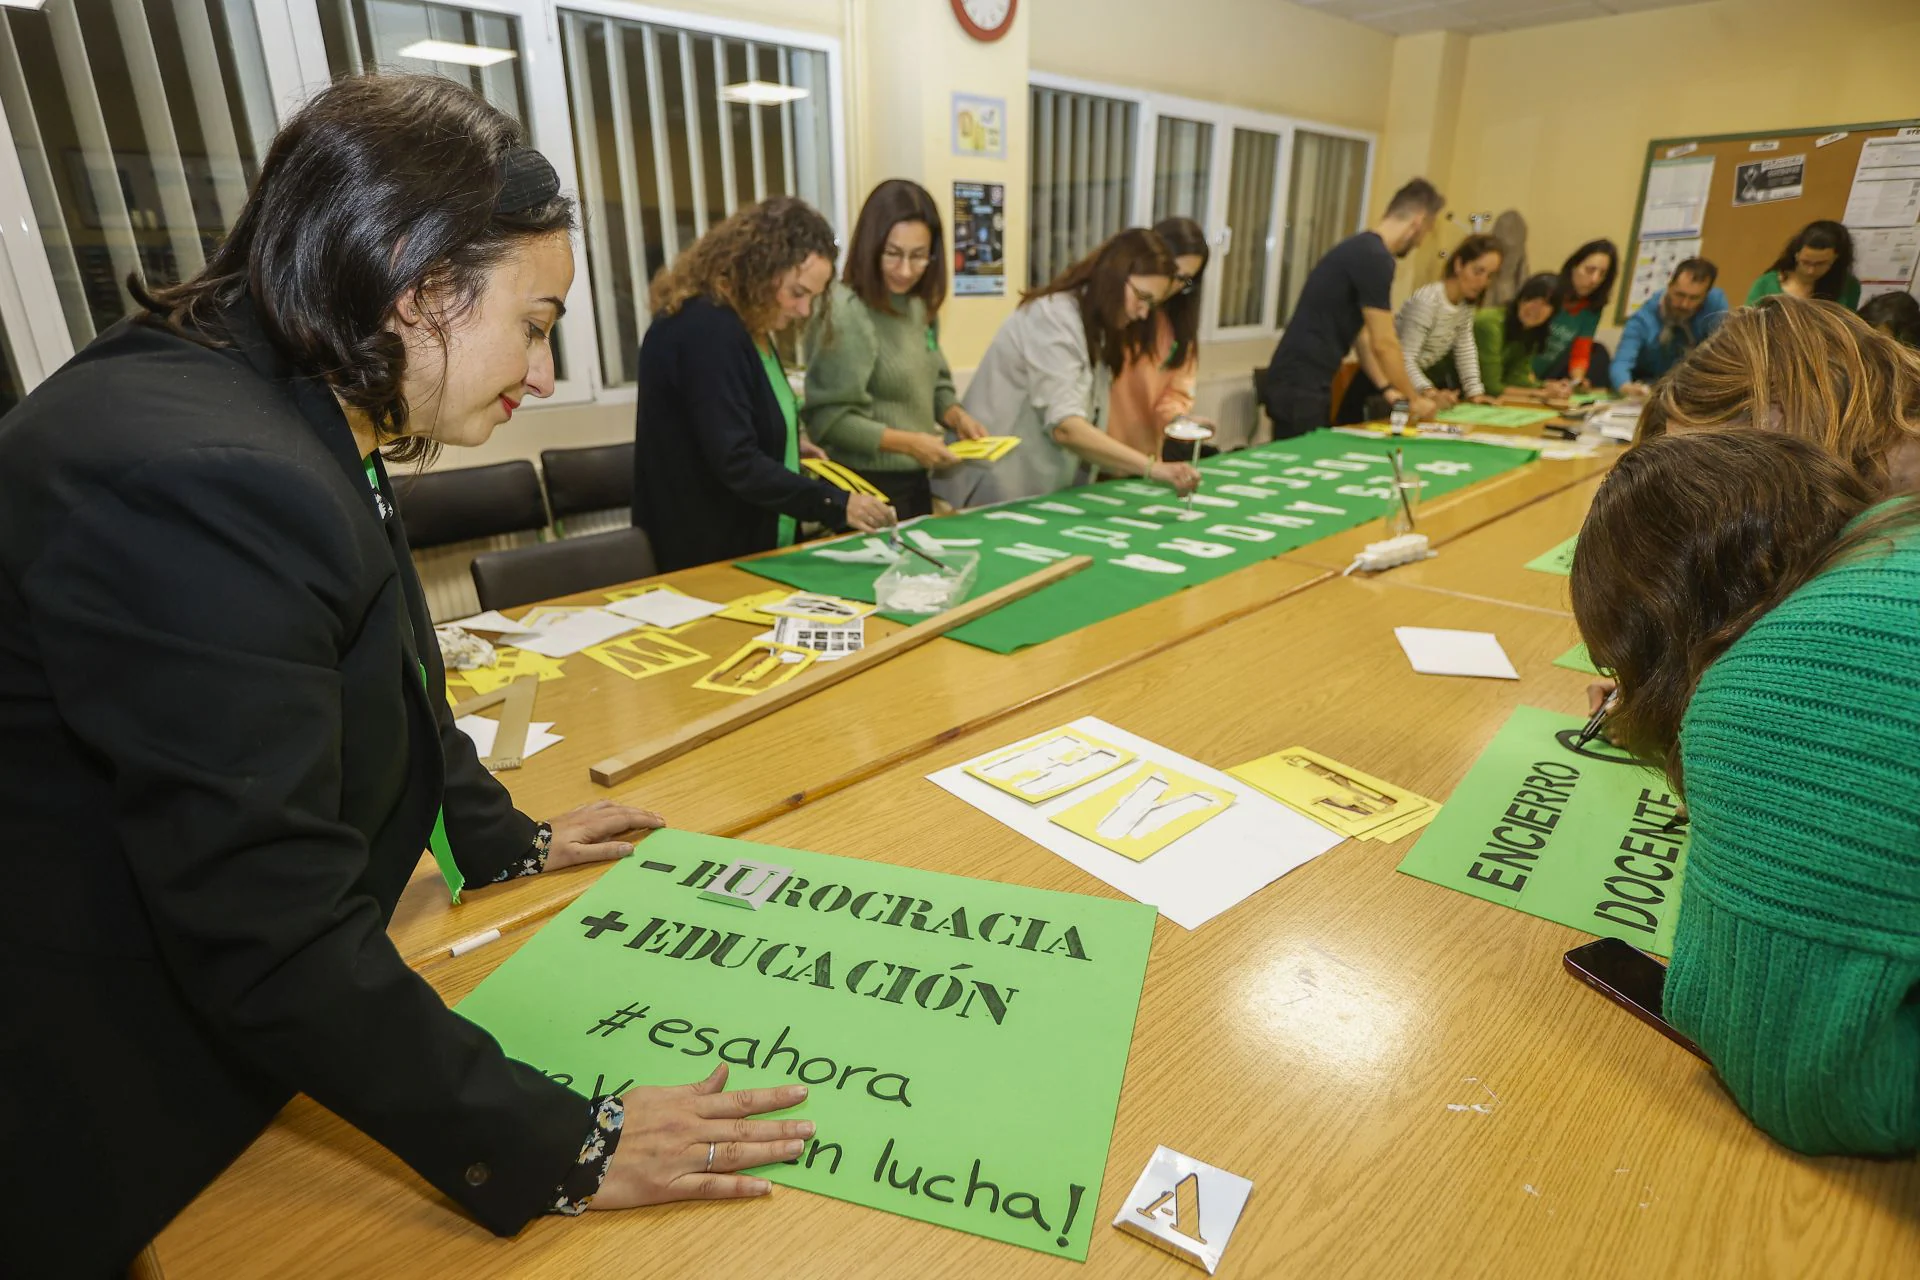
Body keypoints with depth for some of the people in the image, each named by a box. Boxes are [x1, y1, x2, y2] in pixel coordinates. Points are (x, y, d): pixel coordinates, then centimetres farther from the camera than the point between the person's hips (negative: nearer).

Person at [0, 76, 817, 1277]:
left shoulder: (292, 416, 0)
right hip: (107, 1118, -8)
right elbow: (273, 928, -31)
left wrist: (502, 836, 19)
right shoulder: (198, 473, -31)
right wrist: (558, 1148, -25)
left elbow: (372, 690, 13)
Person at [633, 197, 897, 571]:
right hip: (708, 559, -10)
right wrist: (837, 505, -30)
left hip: (746, 548, 10)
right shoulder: (707, 329, -22)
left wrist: (787, 451, 13)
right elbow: (736, 463, -28)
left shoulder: (738, 324, 10)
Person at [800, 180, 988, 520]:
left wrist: (956, 416, -4)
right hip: (867, 486, -8)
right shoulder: (844, 313, -19)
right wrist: (908, 443, -24)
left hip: (916, 481, 8)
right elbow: (828, 418, -20)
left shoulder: (921, 306, 6)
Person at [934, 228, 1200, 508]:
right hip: (999, 493, -9)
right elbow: (1064, 427, -27)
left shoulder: (1094, 329, 14)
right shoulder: (1054, 315, -15)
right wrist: (1152, 467, -30)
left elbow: (1081, 426, 6)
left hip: (1039, 493, 9)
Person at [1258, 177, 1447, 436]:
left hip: (1298, 381, 10)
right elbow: (1384, 344, -12)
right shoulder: (1375, 258, -13)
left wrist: (1387, 388, 20)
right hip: (1300, 386, -10)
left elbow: (1359, 335, 22)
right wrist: (1414, 398, 0)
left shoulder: (1361, 249, 17)